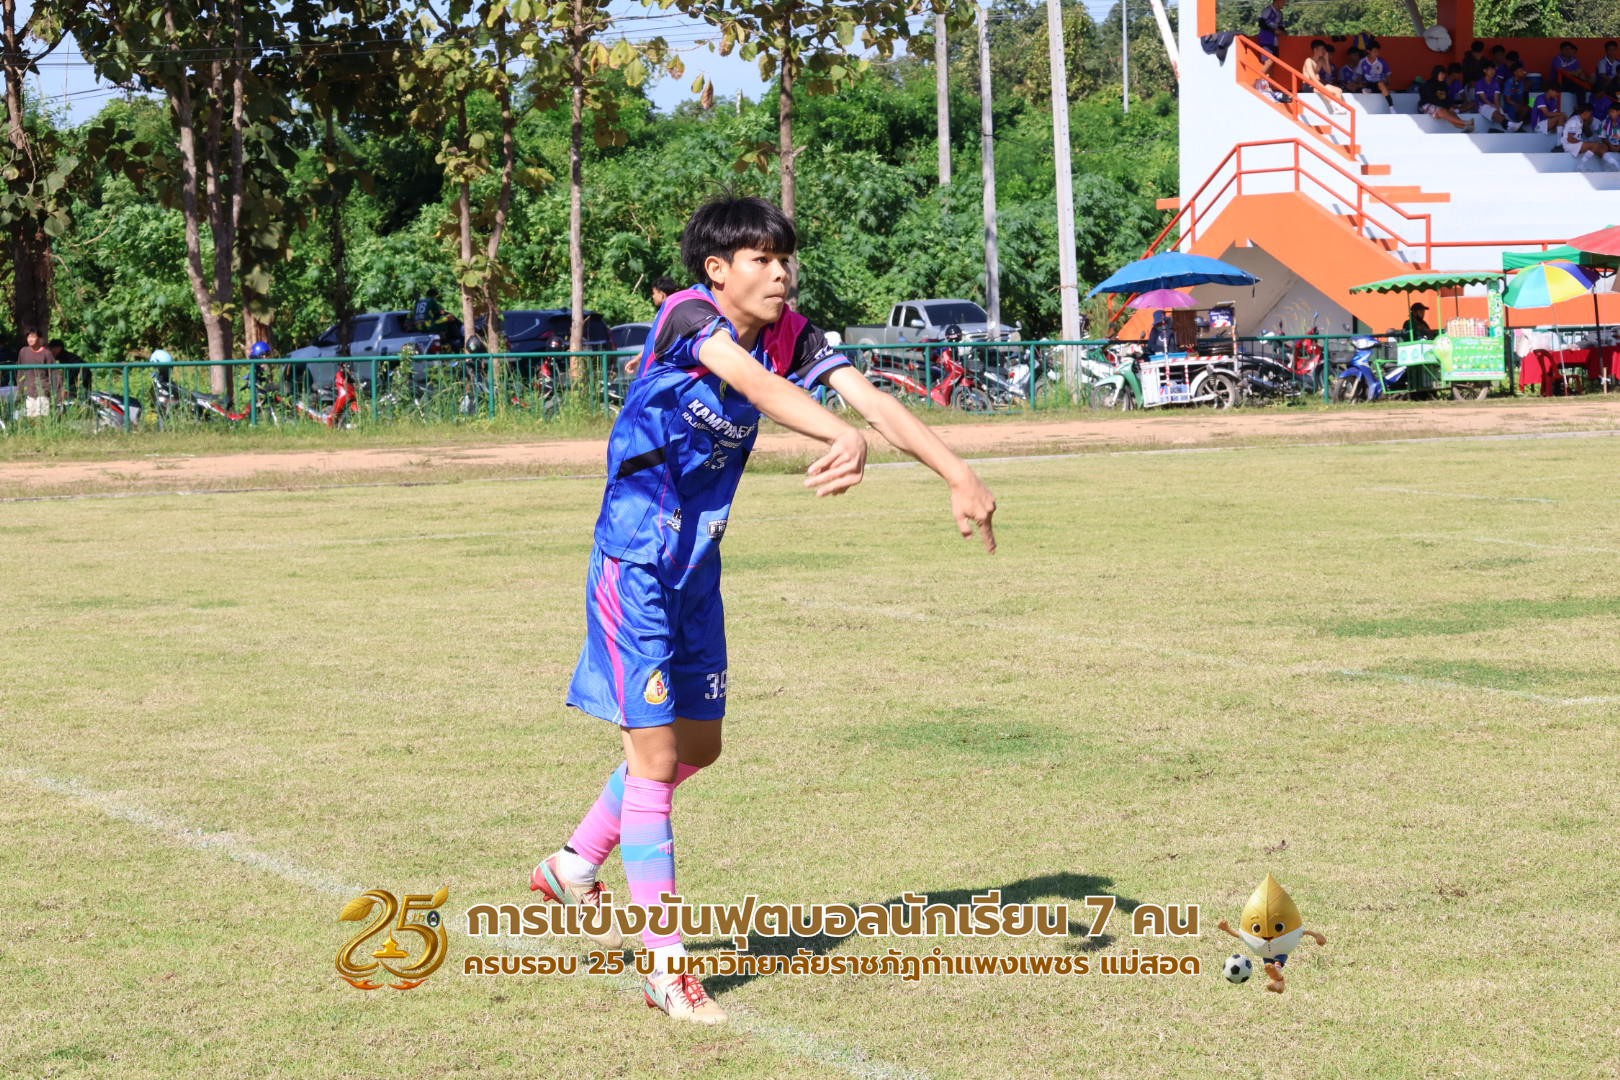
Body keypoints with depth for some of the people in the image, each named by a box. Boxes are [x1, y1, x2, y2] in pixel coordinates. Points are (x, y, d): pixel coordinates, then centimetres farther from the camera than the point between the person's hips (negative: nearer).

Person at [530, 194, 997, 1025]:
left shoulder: (790, 336, -1)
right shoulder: (689, 317, -21)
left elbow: (872, 399, -10)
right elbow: (756, 384, -40)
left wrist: (957, 474, -24)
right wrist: (843, 440, -57)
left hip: (698, 565, 8)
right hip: (635, 559, -8)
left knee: (697, 746, 17)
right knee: (654, 752, -6)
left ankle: (572, 868, 38)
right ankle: (664, 963, 1)